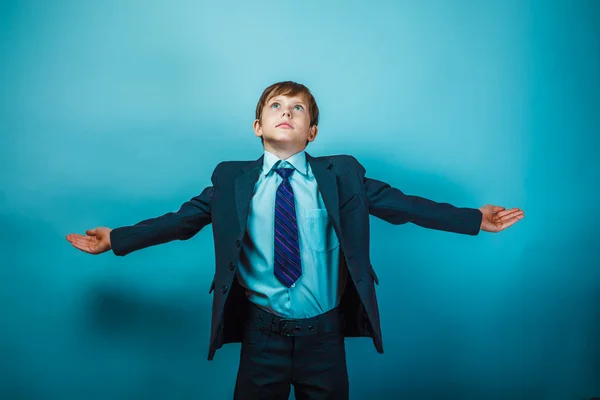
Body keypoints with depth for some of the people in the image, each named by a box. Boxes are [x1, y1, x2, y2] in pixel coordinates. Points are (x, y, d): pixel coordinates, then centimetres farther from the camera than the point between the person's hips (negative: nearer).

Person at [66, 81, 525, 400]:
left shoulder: (341, 175, -2)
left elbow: (401, 204, -3)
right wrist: (117, 239, -3)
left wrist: (474, 219, -6)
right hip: (262, 334, 0)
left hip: (324, 335, 1)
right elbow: (182, 219, 0)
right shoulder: (232, 180, -2)